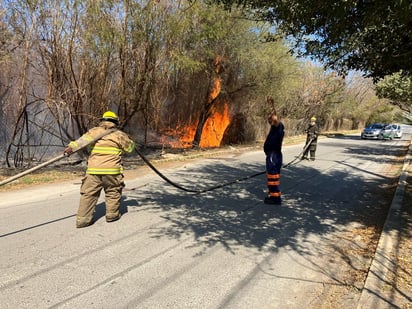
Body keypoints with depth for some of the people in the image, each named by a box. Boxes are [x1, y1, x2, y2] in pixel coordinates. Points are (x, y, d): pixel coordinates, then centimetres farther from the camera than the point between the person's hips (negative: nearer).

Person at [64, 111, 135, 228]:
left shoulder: (94, 131, 10)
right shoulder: (119, 134, 6)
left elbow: (83, 139, -8)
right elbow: (130, 148, 14)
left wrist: (72, 146, -20)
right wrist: (128, 139, 33)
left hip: (93, 169, 2)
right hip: (111, 170, -1)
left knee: (89, 193, 6)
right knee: (113, 192, 16)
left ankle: (83, 218, 4)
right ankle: (112, 214, 21)